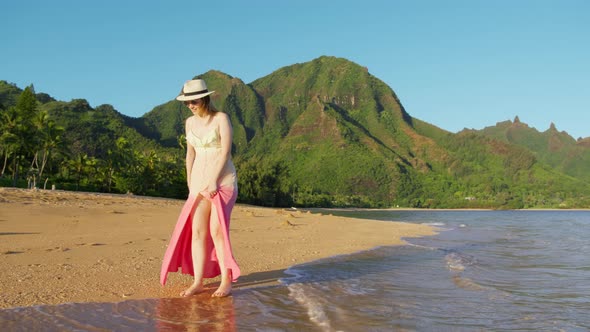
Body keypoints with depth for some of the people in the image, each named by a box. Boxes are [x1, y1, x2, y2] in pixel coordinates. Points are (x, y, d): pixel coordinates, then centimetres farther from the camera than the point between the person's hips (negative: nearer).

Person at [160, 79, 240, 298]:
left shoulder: (221, 118, -9)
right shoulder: (190, 123, 9)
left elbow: (226, 152, -14)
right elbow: (190, 154, 15)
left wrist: (214, 180, -18)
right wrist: (189, 182, 9)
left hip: (222, 179, -5)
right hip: (199, 180, 6)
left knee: (217, 231, -11)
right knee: (197, 231, -1)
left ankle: (226, 281, -1)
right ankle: (198, 282, 4)